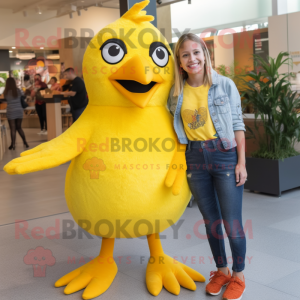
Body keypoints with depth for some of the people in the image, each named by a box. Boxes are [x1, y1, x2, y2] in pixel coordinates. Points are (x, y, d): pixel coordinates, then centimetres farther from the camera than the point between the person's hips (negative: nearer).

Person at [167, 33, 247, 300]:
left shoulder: (225, 85, -4)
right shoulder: (177, 92, 2)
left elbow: (238, 125, -2)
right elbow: (172, 126, 10)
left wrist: (241, 162, -6)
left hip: (224, 154, -3)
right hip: (195, 158, 3)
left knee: (232, 222, 2)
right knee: (210, 220, 15)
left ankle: (238, 276, 24)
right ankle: (221, 270, 34)